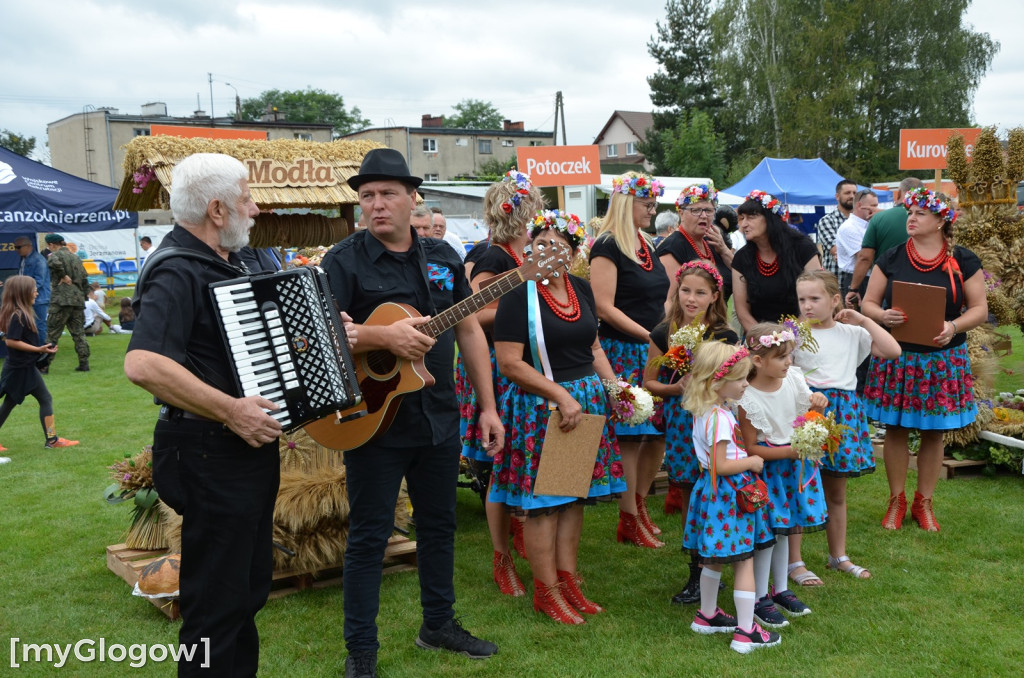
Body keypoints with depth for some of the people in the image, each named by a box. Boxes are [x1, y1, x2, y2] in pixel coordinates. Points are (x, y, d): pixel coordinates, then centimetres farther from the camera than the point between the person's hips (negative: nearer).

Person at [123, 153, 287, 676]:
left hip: (251, 445, 10)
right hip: (211, 456, -10)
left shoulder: (224, 263, 12)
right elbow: (142, 364, -34)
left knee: (250, 586, 21)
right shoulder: (176, 274, -20)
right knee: (217, 600, 1)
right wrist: (231, 411, -30)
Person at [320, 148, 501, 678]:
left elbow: (468, 329, 10)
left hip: (439, 419, 5)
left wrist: (488, 407, 7)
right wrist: (384, 337, -31)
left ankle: (438, 623, 36)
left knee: (439, 523, 17)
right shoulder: (345, 260, -7)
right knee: (369, 535, 3)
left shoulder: (442, 257, 8)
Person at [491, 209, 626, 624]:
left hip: (586, 401, 7)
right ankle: (546, 591, 12)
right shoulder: (518, 295, -12)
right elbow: (509, 362, -17)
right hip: (540, 405, -7)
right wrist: (561, 396, -19)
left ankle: (567, 579, 24)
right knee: (542, 500, 0)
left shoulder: (581, 289, 9)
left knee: (574, 495, 12)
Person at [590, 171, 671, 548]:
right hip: (622, 352, -8)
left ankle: (639, 506, 25)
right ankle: (629, 522, 9)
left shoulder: (646, 245, 16)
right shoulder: (607, 247, -10)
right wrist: (648, 336, -18)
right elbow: (605, 307, -17)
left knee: (659, 432, 9)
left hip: (654, 352, 8)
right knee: (630, 436, -2)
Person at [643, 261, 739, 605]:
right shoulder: (664, 335, 1)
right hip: (680, 423, 1)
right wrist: (677, 387, -12)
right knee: (688, 498, 8)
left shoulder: (725, 336, -1)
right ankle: (696, 573, 21)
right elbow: (649, 382, 5)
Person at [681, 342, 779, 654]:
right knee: (744, 561, -1)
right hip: (727, 495, -10)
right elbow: (720, 465, -24)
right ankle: (746, 632, 3)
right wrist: (751, 462, -13)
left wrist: (743, 455, 12)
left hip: (712, 491, 10)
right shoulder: (719, 418, -23)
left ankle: (707, 616, 35)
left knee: (714, 559, 21)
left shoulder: (705, 411, 6)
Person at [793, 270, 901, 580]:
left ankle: (838, 556, 29)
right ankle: (793, 560, 9)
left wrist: (864, 321, -3)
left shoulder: (852, 333, 7)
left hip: (843, 412, 3)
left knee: (836, 492, 15)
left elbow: (893, 351, -1)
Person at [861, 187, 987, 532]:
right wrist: (883, 316, -19)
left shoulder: (964, 261, 0)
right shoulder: (891, 259, 2)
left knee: (934, 431, 8)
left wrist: (954, 326, -21)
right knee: (896, 428, 5)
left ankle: (924, 502, 23)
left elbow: (979, 309, -1)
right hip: (896, 357, 0)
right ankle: (896, 501, 20)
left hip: (943, 359, 0)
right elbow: (868, 303, 4)